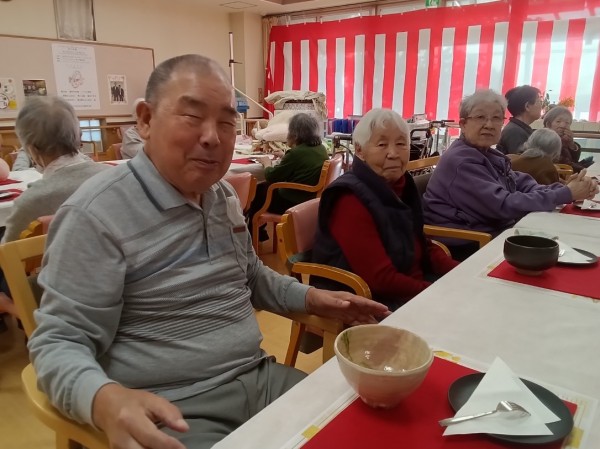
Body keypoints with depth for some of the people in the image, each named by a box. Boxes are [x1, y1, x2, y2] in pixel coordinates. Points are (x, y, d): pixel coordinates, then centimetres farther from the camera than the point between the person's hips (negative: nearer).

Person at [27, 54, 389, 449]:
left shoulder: (225, 196, 8)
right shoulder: (97, 214, -17)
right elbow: (60, 342, -15)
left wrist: (311, 298, 8)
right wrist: (105, 400, -35)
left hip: (260, 377, 7)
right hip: (176, 414, -6)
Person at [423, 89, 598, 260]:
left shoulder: (490, 155, 12)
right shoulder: (461, 161, -18)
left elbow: (525, 186, 2)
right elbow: (503, 206, -24)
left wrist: (565, 188, -16)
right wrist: (567, 194, -19)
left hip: (496, 232, 9)